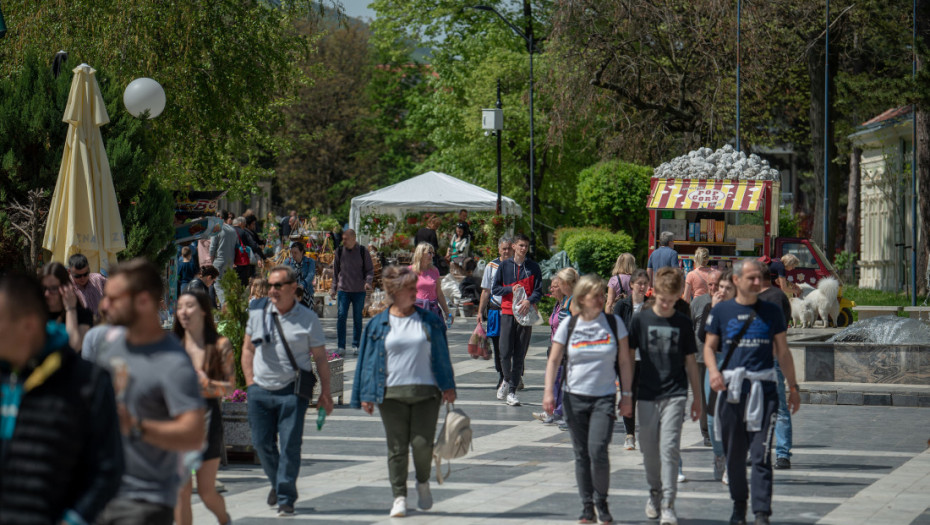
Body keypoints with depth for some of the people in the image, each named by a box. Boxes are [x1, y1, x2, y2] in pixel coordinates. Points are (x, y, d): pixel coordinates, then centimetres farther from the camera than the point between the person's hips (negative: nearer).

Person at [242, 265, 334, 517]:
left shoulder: (308, 319, -1)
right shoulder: (258, 314, 6)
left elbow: (320, 357, 4)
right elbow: (248, 349, 16)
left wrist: (325, 392, 0)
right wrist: (250, 382, 9)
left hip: (292, 391, -3)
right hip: (260, 390, 3)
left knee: (290, 445, -7)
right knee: (262, 443, 6)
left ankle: (286, 499, 1)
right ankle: (278, 483, 31)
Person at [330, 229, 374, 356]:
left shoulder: (363, 252, -1)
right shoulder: (339, 252, 5)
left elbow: (370, 269, 4)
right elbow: (335, 271, 13)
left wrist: (368, 282, -15)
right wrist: (334, 289, 10)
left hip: (359, 291, -1)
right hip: (343, 290, 1)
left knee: (357, 318, 6)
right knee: (341, 316, -9)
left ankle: (356, 346, 15)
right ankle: (341, 347, -6)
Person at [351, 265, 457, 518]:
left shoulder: (430, 321, 8)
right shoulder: (378, 324, 5)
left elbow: (441, 355, 12)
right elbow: (369, 360, 7)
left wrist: (448, 386, 6)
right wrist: (367, 395, 3)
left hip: (426, 392, 0)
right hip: (392, 393, 0)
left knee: (422, 443, -6)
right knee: (397, 447, 0)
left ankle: (423, 483, 22)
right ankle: (399, 497, 8)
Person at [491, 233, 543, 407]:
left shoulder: (533, 267, 6)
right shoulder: (504, 266, 8)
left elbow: (538, 291, 2)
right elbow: (495, 289, 8)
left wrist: (529, 301, -17)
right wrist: (511, 289, -8)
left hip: (526, 314, 0)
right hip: (507, 313, 0)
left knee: (519, 355, -1)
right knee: (505, 353, -7)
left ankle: (512, 391, 4)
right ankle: (507, 380, 21)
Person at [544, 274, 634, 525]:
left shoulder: (614, 323, 1)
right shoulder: (568, 326, 2)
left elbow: (624, 362, 5)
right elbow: (554, 360, 7)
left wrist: (626, 395, 2)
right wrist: (549, 392, -3)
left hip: (604, 397, -2)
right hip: (575, 397, 2)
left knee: (598, 451, -14)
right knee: (581, 454, 5)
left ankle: (601, 502, 6)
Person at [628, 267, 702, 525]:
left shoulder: (683, 323, 3)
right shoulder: (641, 320, 2)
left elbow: (690, 362, 10)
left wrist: (697, 397, 11)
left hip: (675, 394, -1)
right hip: (647, 395, 1)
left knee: (669, 448, -11)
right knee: (649, 449, 8)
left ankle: (668, 504, -10)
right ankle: (655, 493, 31)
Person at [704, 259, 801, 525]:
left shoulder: (771, 312, 8)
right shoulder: (721, 311, 8)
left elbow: (783, 352, 13)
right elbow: (709, 346, 9)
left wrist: (793, 387, 12)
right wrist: (713, 371, -10)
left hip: (763, 390, -1)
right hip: (731, 389, 1)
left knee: (761, 455, -9)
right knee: (734, 454, 9)